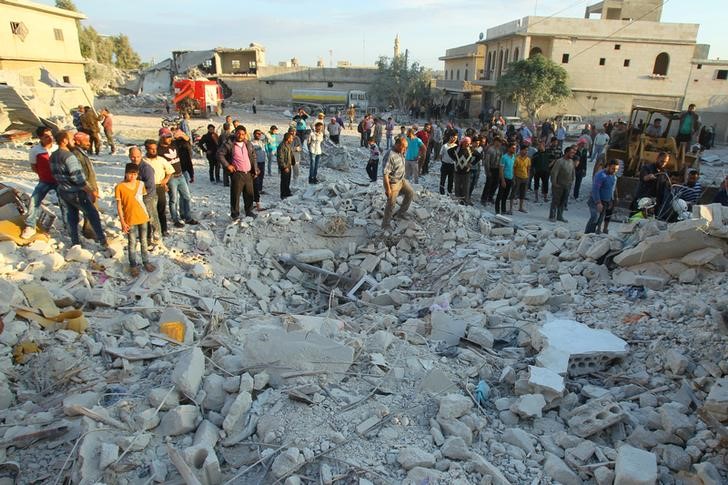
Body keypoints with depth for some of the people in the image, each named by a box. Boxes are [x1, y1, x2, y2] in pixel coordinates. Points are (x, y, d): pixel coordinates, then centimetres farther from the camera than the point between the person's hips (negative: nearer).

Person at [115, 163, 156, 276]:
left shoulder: (140, 184, 0)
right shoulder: (120, 187, -10)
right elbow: (119, 206, -7)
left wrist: (147, 215, 8)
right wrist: (122, 222, -9)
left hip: (142, 217, 3)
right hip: (130, 220, -3)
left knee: (143, 241, 14)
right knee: (132, 243, 6)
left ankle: (146, 262, 25)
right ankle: (133, 265, 18)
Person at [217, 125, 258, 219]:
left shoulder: (248, 144, 11)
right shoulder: (229, 144, -5)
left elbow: (254, 156, 20)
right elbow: (219, 153, -3)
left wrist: (255, 169, 13)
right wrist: (227, 165, -8)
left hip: (248, 173, 5)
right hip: (237, 174, -5)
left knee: (249, 194, 11)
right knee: (235, 194, -3)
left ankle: (249, 211, 26)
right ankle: (235, 214, 9)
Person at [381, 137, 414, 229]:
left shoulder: (400, 153, -1)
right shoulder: (390, 156, -30)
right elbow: (385, 174, -29)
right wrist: (388, 189, -25)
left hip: (401, 180, 9)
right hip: (393, 183, -9)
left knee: (410, 193, 16)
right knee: (391, 204, 3)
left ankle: (401, 212, 30)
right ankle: (385, 224, 20)